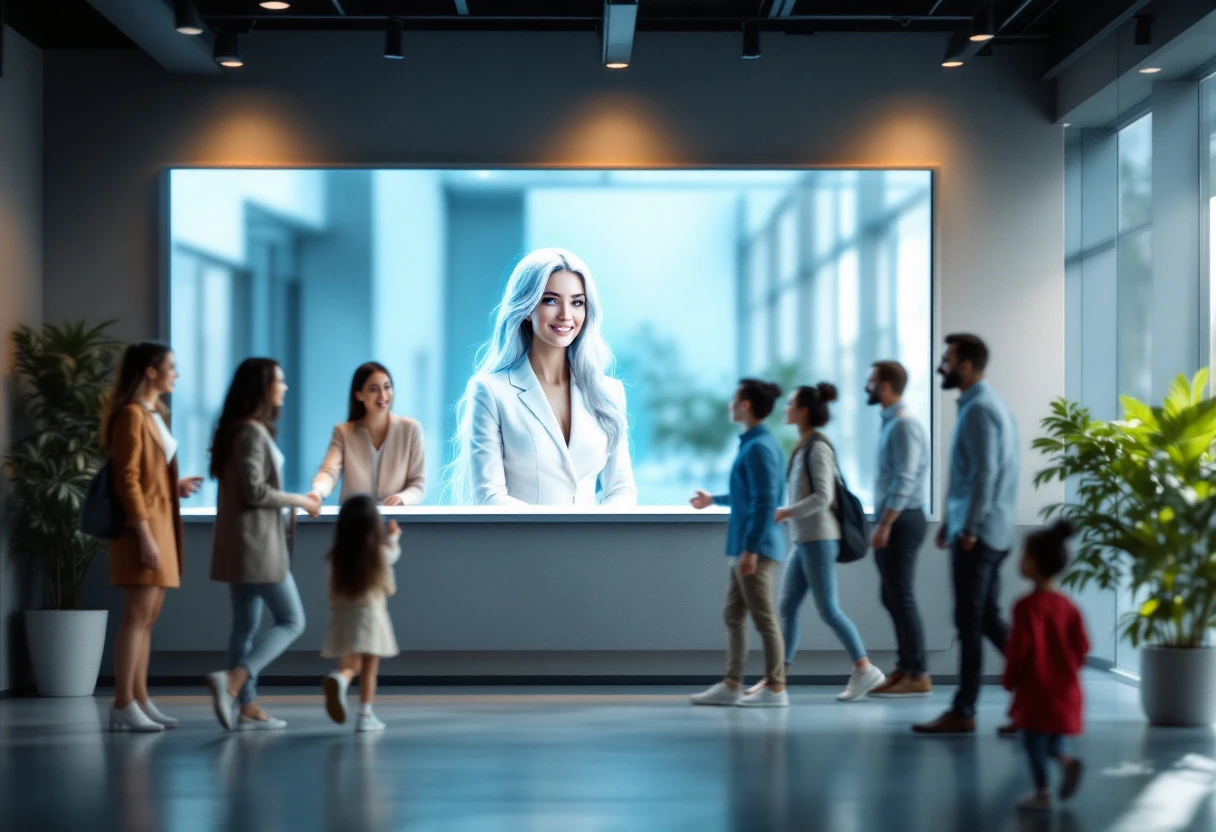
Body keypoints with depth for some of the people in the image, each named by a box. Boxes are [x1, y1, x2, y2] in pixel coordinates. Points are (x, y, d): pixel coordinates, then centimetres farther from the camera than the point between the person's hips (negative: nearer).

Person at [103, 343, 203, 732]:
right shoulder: (131, 415, -12)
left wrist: (176, 486, 15)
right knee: (137, 616, -9)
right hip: (143, 524, -9)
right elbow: (127, 480, -17)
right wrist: (144, 535, -21)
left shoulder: (155, 415, 17)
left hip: (161, 521, 9)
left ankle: (140, 701, 12)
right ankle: (123, 706, -8)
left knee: (149, 616, 9)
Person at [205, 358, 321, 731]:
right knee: (291, 621, -7)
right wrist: (298, 500, -8)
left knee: (247, 626, 9)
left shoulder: (248, 430, 14)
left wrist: (295, 504, 13)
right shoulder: (252, 432, -15)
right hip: (256, 542, -10)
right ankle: (231, 681, -18)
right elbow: (255, 491, -19)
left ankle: (247, 707, 11)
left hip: (244, 543, 10)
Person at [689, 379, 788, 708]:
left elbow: (765, 501, -20)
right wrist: (715, 500, 40)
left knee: (764, 619, -3)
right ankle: (731, 686, 15)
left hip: (755, 547, -10)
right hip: (744, 547, 10)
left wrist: (750, 549, -21)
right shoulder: (754, 443, 14)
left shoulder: (759, 447, -16)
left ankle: (775, 688, 3)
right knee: (733, 617, 11)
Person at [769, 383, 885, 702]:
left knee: (828, 609, -6)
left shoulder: (817, 448, -13)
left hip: (818, 540, -9)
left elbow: (822, 497, -19)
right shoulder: (804, 446, 13)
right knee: (787, 606, 7)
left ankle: (864, 669, 0)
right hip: (804, 540, 9)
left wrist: (784, 513, -20)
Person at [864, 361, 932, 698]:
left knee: (902, 598, -7)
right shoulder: (890, 423, 14)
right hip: (893, 520, 10)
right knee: (892, 597, 14)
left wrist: (885, 524, -23)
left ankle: (918, 676, -3)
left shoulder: (903, 425, -16)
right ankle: (905, 668, 20)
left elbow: (905, 480, -22)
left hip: (901, 521, -10)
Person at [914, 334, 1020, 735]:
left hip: (978, 535, -10)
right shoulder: (990, 404, 17)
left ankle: (963, 713, 3)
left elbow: (985, 474, -21)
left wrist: (969, 529, -21)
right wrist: (952, 521, 24)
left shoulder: (978, 410, -15)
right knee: (988, 619, 12)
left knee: (970, 622, -3)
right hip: (992, 534, 10)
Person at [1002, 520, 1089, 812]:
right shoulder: (1067, 606, 4)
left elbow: (1019, 648, -18)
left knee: (1034, 740, 5)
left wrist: (1010, 679, -5)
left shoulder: (1028, 607, -17)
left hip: (1036, 689, -7)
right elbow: (1082, 646, 7)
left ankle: (1042, 792, 6)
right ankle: (1065, 760, -8)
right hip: (1066, 688, 7)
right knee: (1052, 740, 19)